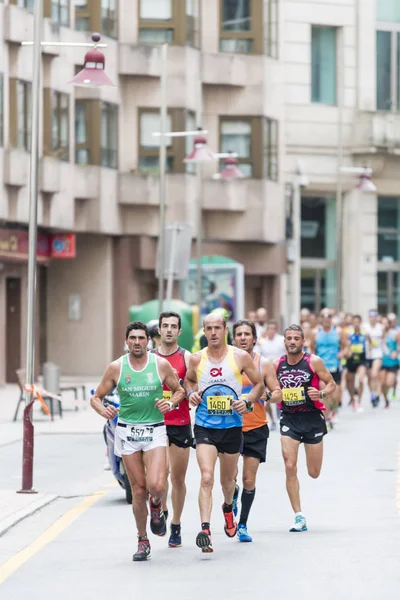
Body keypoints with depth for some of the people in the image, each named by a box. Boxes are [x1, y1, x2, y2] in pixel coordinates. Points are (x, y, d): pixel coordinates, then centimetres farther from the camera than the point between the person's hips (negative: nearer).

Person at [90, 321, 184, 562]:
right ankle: (143, 540, 18)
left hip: (155, 431, -1)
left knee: (156, 485, -18)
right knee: (138, 489, 2)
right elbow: (96, 397, 7)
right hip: (127, 431, 1)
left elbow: (179, 390, 12)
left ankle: (156, 506, 19)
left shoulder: (161, 364, 0)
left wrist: (170, 403, -9)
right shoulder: (116, 367, 1)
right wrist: (103, 410, -15)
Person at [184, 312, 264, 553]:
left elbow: (259, 384, 5)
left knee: (228, 479, 18)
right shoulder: (196, 359, -1)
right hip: (205, 427, -1)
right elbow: (188, 380, 20)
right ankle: (205, 529, -25)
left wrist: (247, 402, -12)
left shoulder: (241, 357, -5)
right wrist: (191, 393, -2)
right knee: (207, 478, -18)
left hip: (232, 427, 1)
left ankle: (228, 508, 52)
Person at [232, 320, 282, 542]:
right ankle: (233, 496, 30)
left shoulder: (264, 364, 0)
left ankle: (243, 525, 14)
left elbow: (278, 394, 1)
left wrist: (267, 395, -20)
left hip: (256, 429, 0)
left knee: (249, 480, 1)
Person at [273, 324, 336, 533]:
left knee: (314, 473, 8)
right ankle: (299, 517, -6)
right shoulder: (277, 365, 0)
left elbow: (331, 384, -2)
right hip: (289, 419, 2)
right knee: (290, 468, -12)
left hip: (312, 417, -1)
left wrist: (321, 394, -22)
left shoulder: (314, 362, -8)